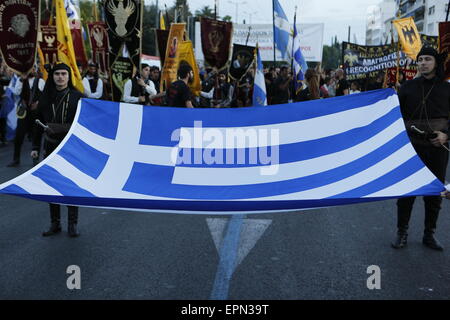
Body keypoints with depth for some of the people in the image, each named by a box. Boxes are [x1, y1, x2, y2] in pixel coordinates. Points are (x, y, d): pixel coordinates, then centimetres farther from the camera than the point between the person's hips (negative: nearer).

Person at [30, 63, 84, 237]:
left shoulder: (77, 96, -4)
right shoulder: (46, 97, 6)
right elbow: (39, 123, 10)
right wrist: (35, 146, 7)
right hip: (51, 147, 3)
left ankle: (73, 223, 13)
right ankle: (55, 223, 19)